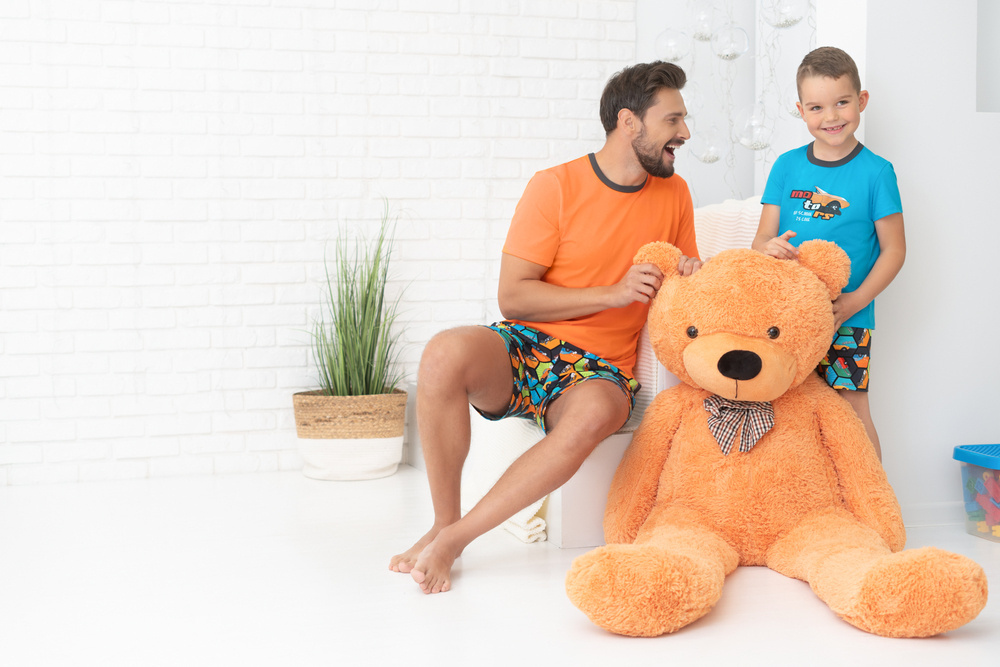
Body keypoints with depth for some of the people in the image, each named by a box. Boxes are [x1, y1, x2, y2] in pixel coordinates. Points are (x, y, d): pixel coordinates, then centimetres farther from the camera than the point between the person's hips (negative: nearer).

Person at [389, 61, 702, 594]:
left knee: (594, 413, -37)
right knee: (445, 353, -36)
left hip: (600, 370, 2)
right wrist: (613, 294, -14)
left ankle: (453, 539, -26)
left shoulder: (673, 194, 11)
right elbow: (512, 295, -8)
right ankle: (443, 522, -17)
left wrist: (691, 279, -1)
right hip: (524, 349, -2)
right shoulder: (555, 187, -5)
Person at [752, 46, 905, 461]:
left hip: (847, 320, -3)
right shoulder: (787, 167, 5)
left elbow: (894, 249, -3)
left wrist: (855, 301, -14)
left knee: (851, 410, 0)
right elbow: (763, 237, 5)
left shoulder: (876, 172, -4)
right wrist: (769, 247, -20)